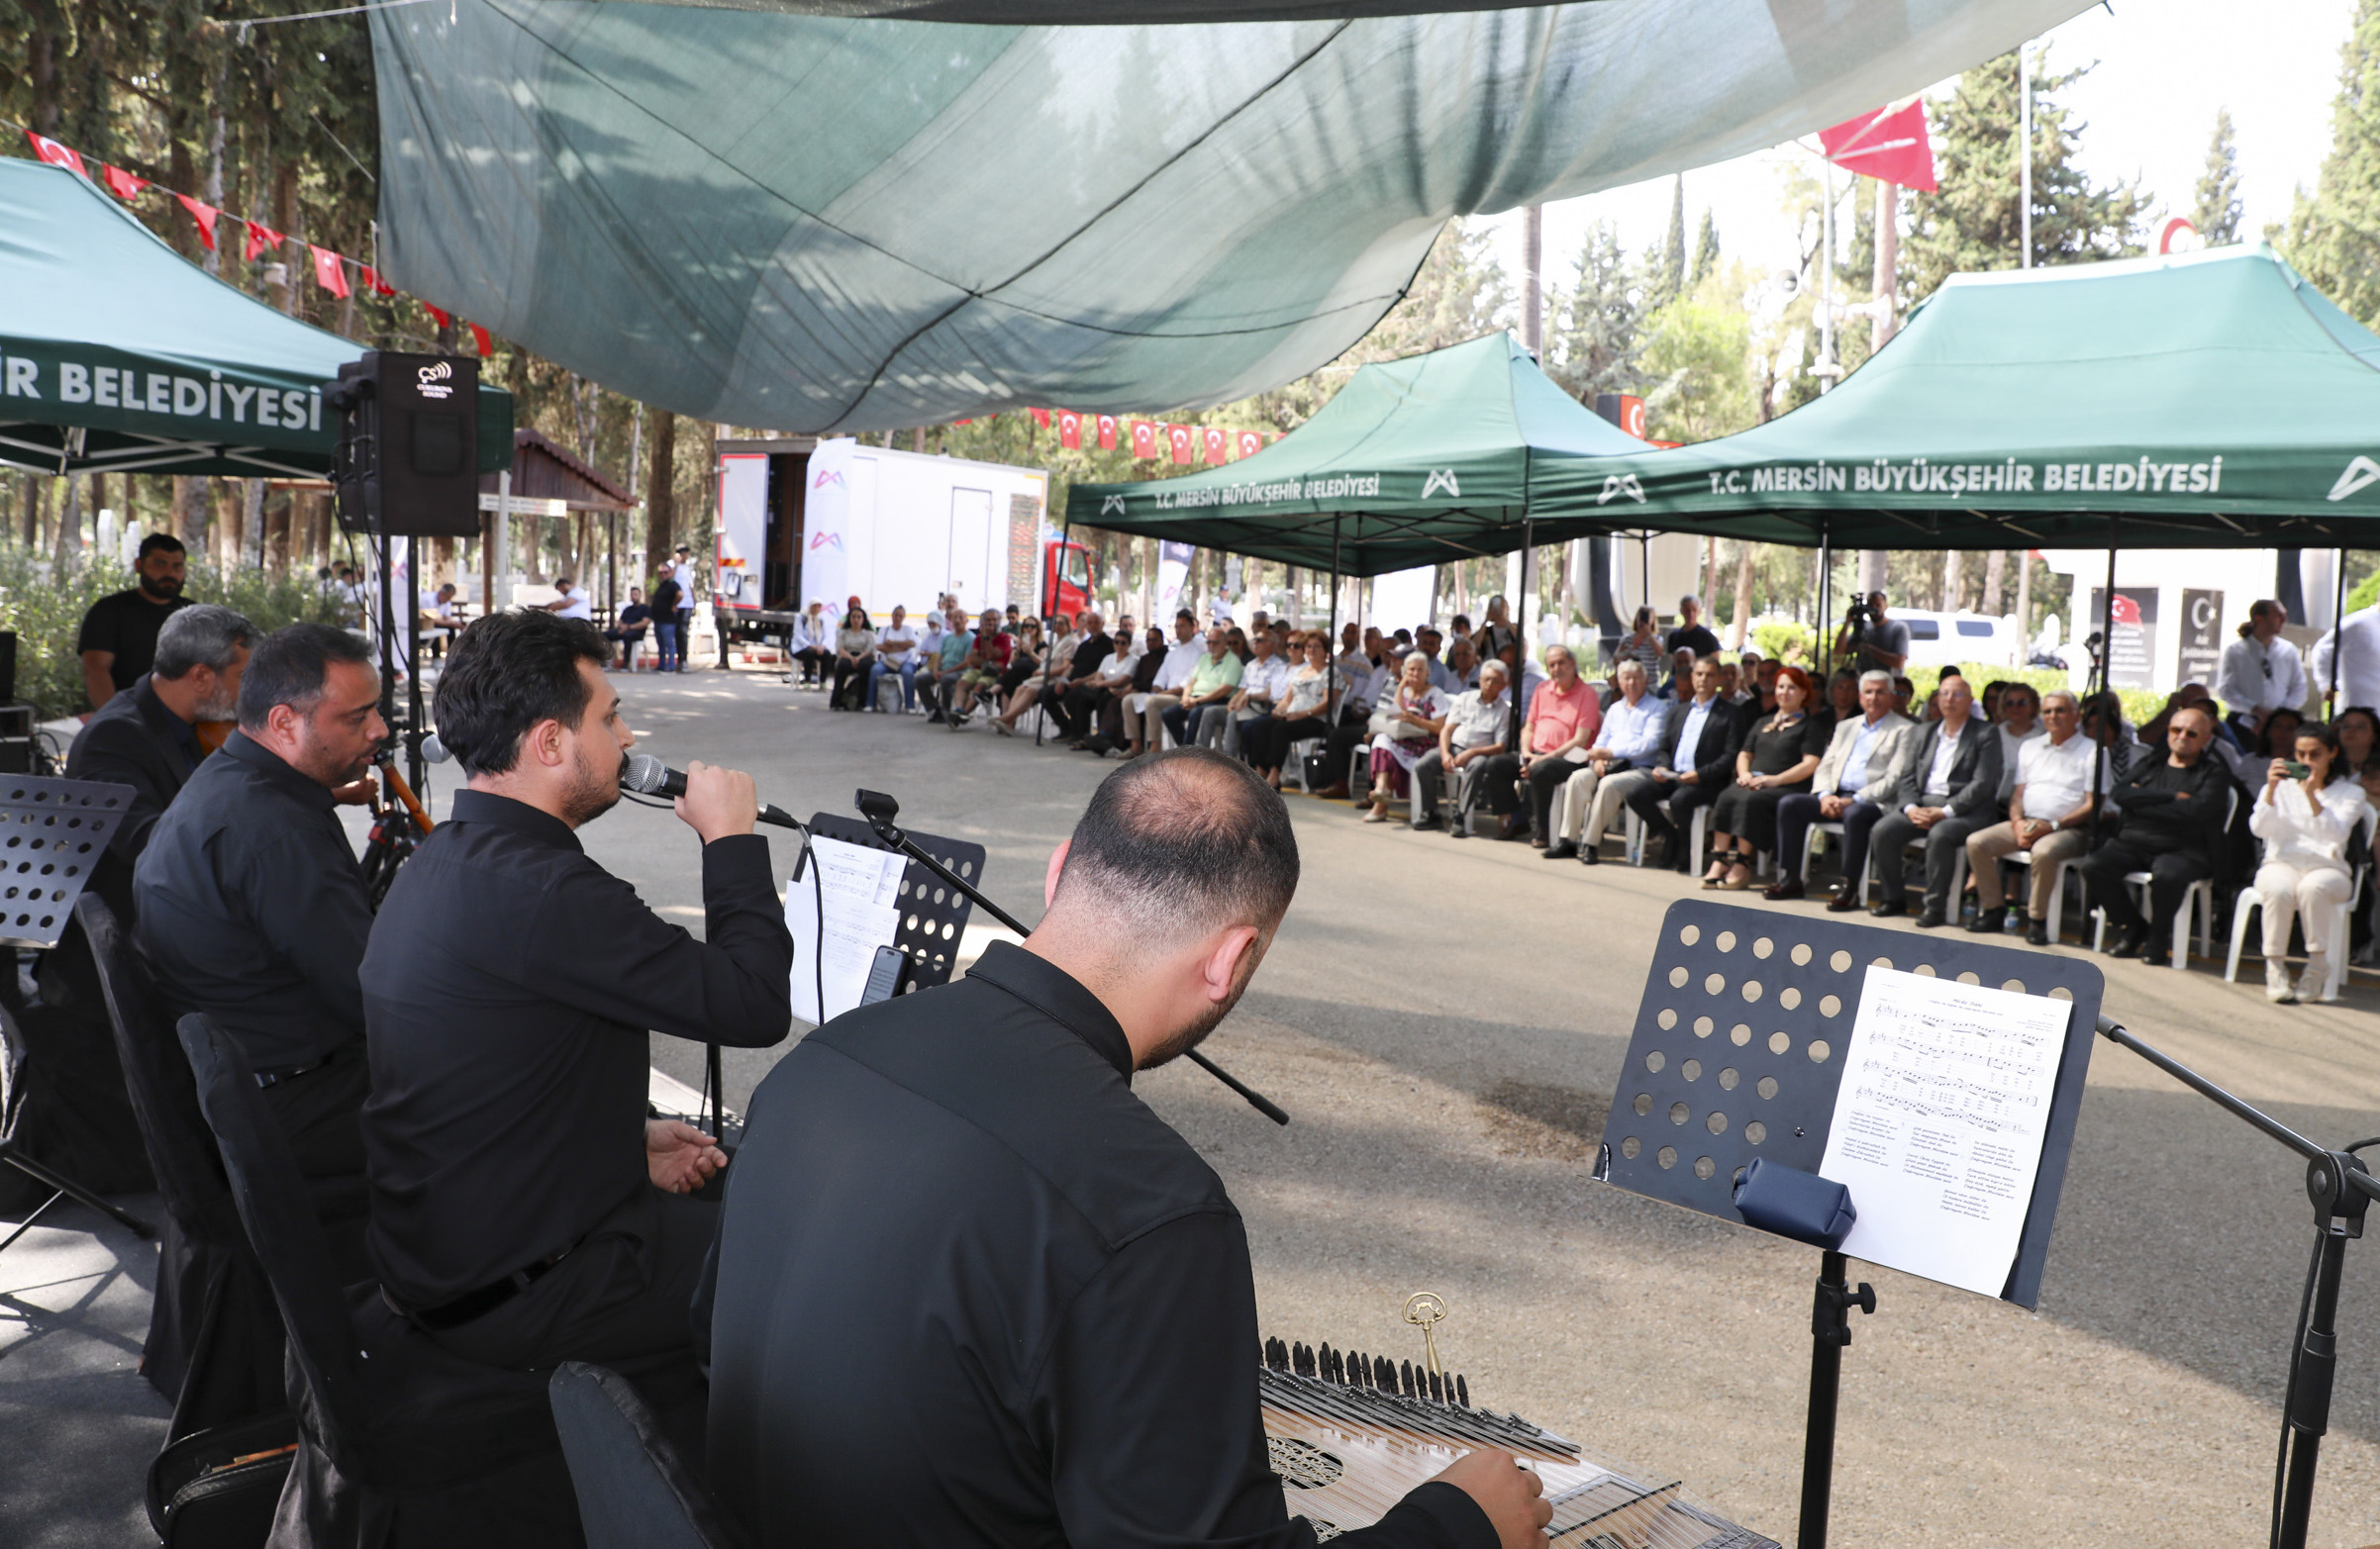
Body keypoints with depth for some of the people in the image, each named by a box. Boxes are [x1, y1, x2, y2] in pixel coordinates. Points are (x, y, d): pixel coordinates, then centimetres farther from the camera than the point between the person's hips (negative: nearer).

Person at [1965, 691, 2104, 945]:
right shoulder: (2029, 747, 20)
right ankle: (1991, 911, -8)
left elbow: (2092, 805, -4)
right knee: (1976, 842, -17)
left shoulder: (2091, 752, 3)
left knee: (2043, 852, -38)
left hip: (2068, 828, -5)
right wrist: (2017, 822, -5)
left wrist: (2052, 825, -15)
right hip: (2026, 823, 5)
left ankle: (2037, 919, -21)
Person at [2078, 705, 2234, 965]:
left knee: (2167, 876, -38)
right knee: (2092, 864, -24)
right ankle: (2131, 926, -1)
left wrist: (2141, 802, -4)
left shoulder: (2214, 773, 9)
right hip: (2133, 842, 4)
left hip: (2182, 849, -4)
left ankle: (2157, 937, -8)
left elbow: (2196, 810, -12)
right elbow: (2118, 794, 0)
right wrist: (2172, 796, -6)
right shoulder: (2150, 765, 20)